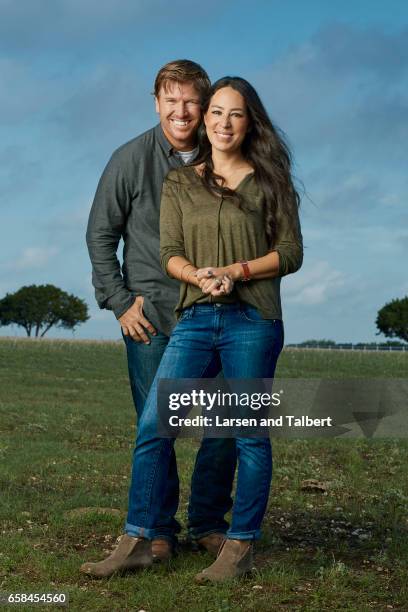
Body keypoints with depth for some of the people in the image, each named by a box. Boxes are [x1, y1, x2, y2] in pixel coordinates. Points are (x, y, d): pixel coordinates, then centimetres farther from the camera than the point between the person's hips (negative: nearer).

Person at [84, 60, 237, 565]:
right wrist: (120, 303, -2)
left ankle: (208, 523, 17)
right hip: (151, 314, -2)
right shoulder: (131, 159, -2)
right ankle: (158, 528, 14)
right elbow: (100, 234, 3)